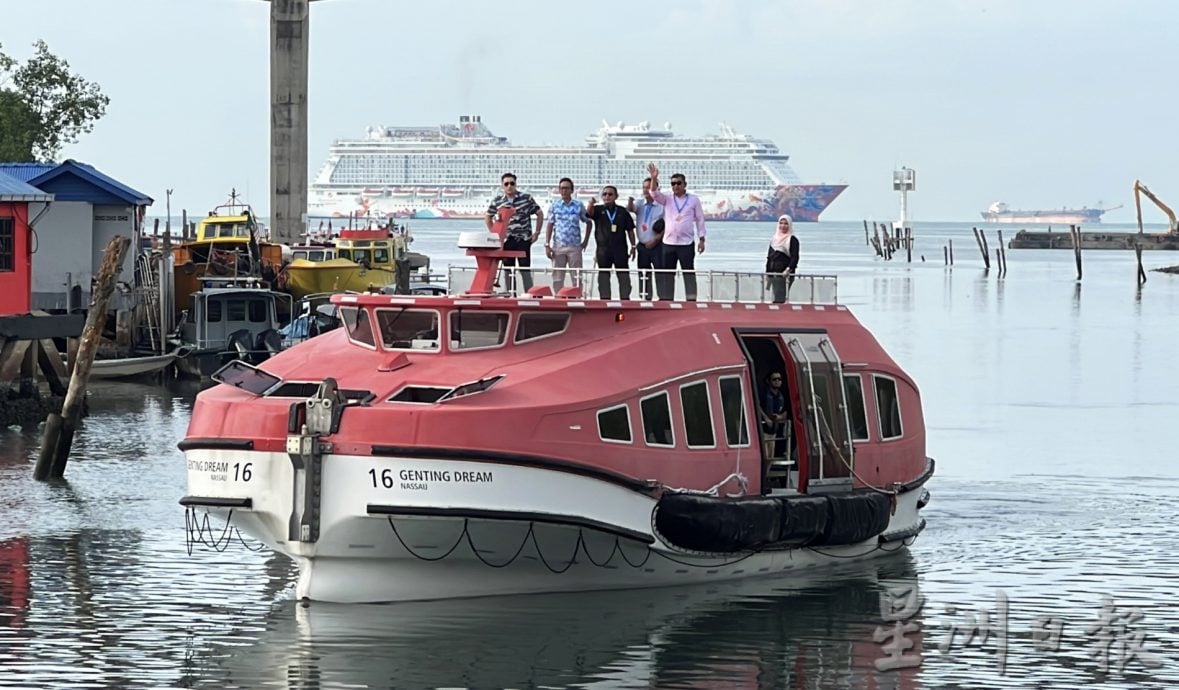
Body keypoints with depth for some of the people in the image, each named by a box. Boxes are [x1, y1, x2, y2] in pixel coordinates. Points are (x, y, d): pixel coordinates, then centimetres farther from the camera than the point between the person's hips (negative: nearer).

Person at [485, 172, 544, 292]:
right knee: (508, 271, 5)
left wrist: (537, 233, 3)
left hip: (523, 239, -2)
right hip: (506, 240, 2)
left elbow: (540, 214, 7)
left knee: (525, 270, -2)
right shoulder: (497, 200, 4)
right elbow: (488, 217, 18)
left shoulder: (526, 198, -1)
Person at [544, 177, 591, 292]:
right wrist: (547, 245, -2)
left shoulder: (579, 206, 4)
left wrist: (586, 240, 8)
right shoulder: (554, 206, 5)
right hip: (558, 247, 1)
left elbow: (588, 222, 14)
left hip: (575, 246, -1)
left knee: (577, 277, 0)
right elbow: (550, 226, 5)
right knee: (557, 278, 3)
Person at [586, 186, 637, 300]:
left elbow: (630, 230, 9)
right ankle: (605, 299, 8)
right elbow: (589, 213, -16)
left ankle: (625, 298, 3)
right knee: (603, 276, 4)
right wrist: (591, 204, -39)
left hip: (620, 249, -1)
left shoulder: (623, 212, 5)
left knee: (623, 275, 0)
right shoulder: (598, 210, 5)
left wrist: (633, 246, 5)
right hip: (603, 249, 1)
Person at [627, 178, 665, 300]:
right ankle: (644, 298, 15)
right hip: (643, 246, 5)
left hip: (657, 245, -5)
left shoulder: (662, 205, -6)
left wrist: (655, 240, -13)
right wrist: (630, 201, -32)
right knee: (643, 274, 9)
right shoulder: (640, 204, 10)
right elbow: (630, 209, -10)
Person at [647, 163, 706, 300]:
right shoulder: (667, 200, 8)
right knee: (667, 273, 4)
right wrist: (654, 178, -26)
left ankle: (691, 299, -1)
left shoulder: (694, 200, 3)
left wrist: (702, 239, -1)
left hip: (686, 243, -3)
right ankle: (666, 299, 9)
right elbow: (655, 193, -8)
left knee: (689, 272, -3)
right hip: (668, 243, 3)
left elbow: (700, 220, 5)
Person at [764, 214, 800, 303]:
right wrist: (767, 273, 16)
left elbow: (795, 257, -12)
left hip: (784, 275, -7)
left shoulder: (793, 240, -4)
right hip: (773, 274, 7)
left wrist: (788, 270, -26)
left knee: (780, 299, -14)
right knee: (775, 298, 4)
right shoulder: (774, 239, 16)